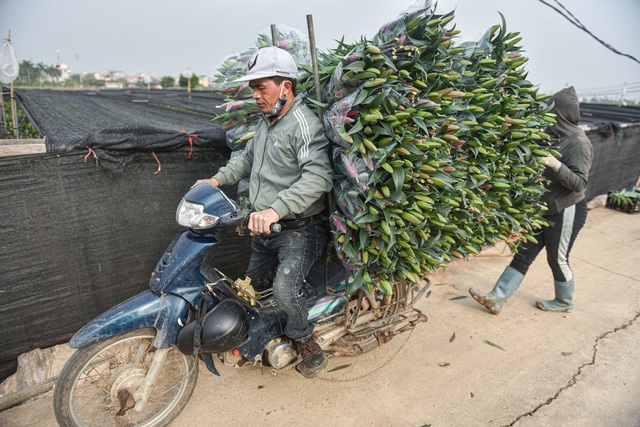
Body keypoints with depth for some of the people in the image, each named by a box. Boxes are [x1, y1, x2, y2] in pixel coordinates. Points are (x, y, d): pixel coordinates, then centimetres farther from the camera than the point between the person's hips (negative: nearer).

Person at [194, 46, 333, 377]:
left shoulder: (304, 124, -18)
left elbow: (318, 177, -32)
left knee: (285, 290, -27)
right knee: (252, 285, 21)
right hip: (264, 226, 9)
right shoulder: (266, 121, 12)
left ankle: (305, 342, 3)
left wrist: (276, 209, -41)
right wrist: (218, 179, 14)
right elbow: (248, 157, 27)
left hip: (298, 229, -9)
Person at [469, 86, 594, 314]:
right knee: (523, 255, 6)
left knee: (558, 259, 7)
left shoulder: (578, 143, -15)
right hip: (545, 210, 8)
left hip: (567, 212, -8)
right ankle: (496, 298, 8)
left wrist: (555, 165, -31)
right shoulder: (555, 136, 8)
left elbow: (579, 183, -20)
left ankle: (564, 302, 32)